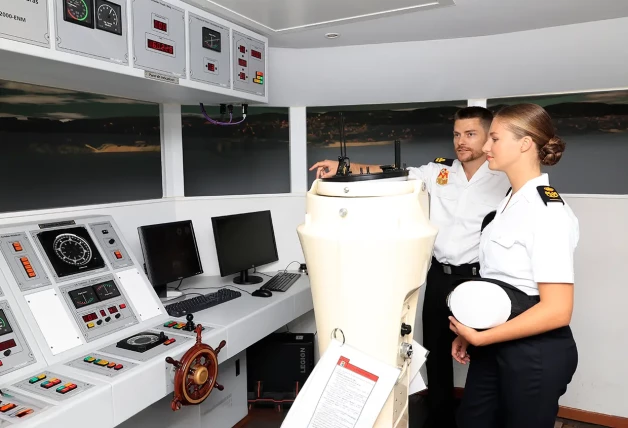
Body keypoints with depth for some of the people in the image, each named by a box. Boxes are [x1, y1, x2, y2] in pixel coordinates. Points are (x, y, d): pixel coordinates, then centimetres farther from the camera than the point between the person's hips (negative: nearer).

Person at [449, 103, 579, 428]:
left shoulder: (548, 210, -20)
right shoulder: (511, 201, 6)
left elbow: (556, 310, -24)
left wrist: (480, 337, -19)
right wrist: (469, 331, 8)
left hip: (536, 351, -7)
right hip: (496, 343, 8)